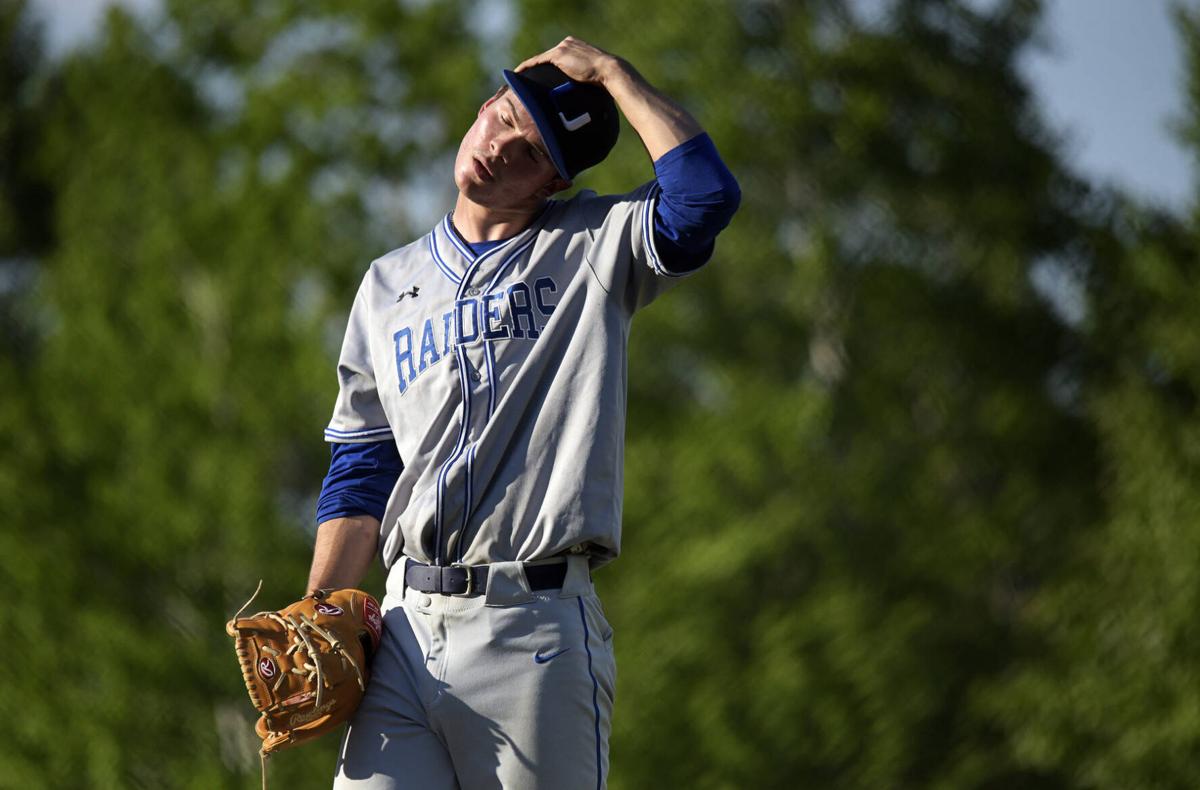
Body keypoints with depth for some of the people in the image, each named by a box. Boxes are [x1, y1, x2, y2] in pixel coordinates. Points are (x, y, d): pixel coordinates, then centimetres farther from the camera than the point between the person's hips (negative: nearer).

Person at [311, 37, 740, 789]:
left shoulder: (591, 250, 9)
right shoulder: (389, 285, 20)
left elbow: (705, 197, -13)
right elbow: (360, 475, 18)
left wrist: (611, 74, -2)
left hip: (540, 627, -3)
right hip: (409, 627, 3)